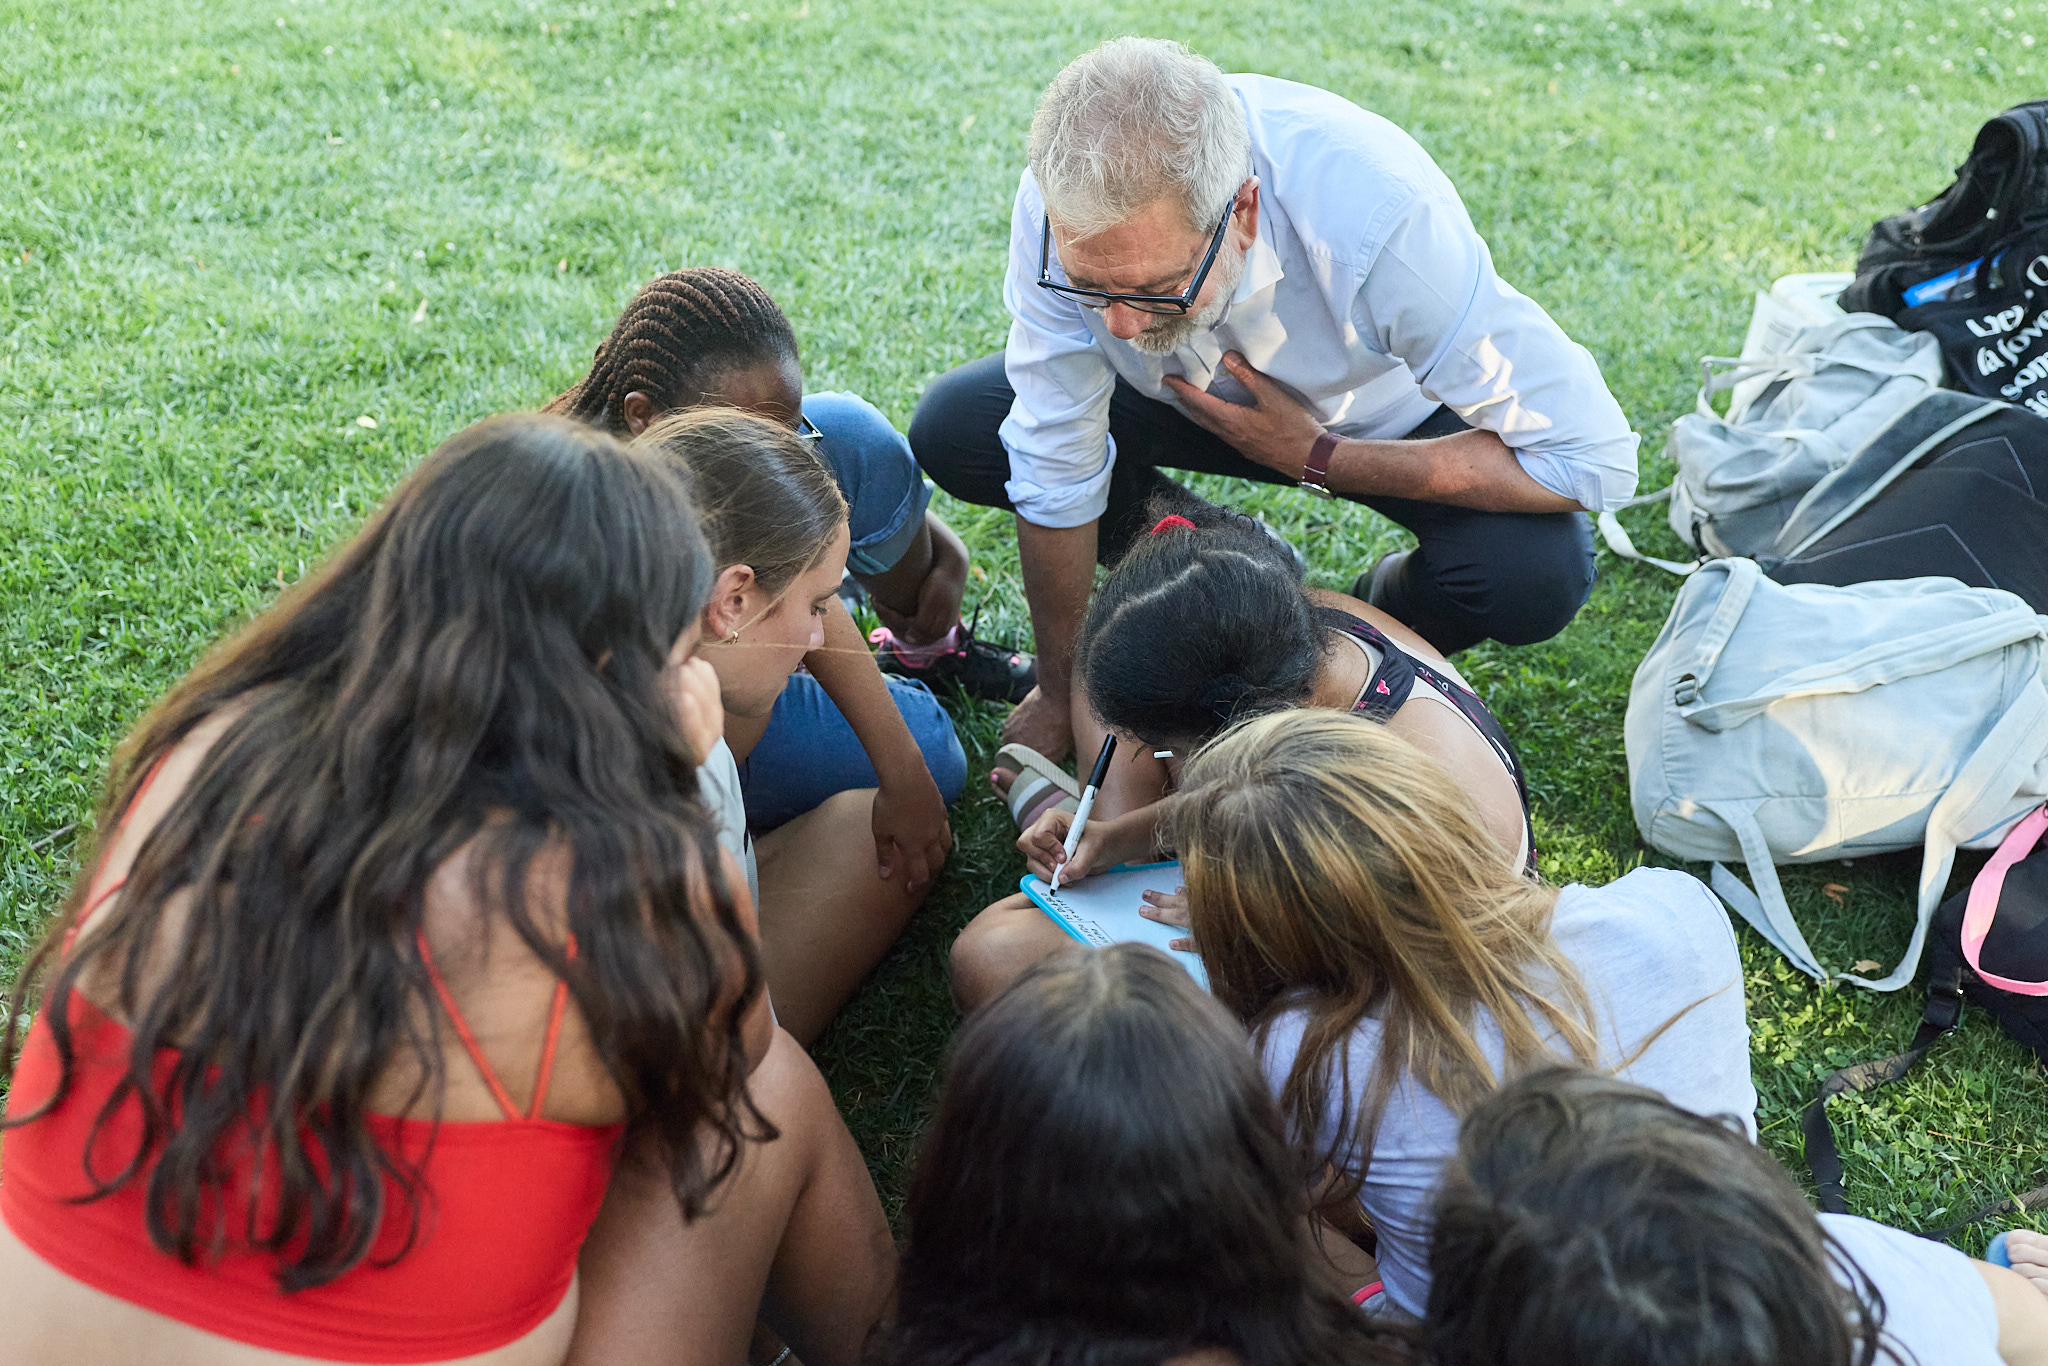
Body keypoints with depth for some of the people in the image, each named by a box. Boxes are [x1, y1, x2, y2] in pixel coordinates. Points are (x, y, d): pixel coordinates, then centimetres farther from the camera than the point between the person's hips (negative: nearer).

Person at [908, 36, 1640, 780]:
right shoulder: (1067, 208, -31)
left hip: (1379, 412, -2)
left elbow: (1595, 458, -34)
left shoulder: (1382, 215, -41)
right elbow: (1054, 465, -20)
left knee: (1535, 577, -31)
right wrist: (1060, 693, -10)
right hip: (1186, 391, 3)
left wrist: (1312, 457, -32)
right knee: (950, 432, -17)